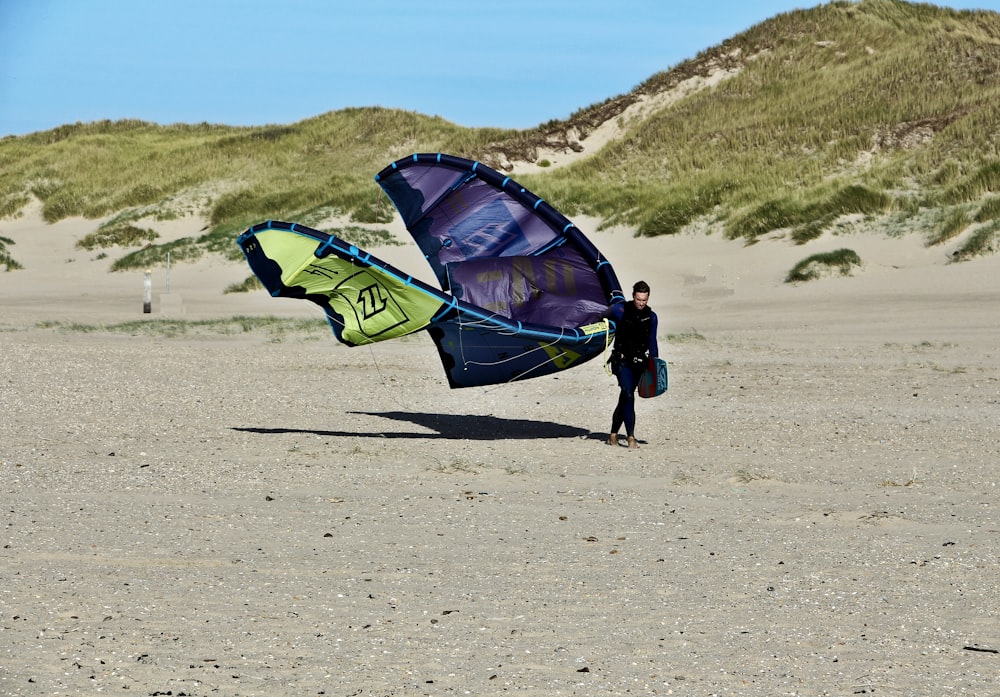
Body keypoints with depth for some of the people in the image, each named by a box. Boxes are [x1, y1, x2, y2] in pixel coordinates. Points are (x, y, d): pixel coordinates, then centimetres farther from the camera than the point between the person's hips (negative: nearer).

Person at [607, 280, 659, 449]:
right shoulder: (620, 310, -7)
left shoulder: (651, 317, 5)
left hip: (639, 363, 4)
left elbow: (652, 343, 12)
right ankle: (631, 437, -18)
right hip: (622, 361, -4)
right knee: (628, 396, -16)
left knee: (625, 398, 9)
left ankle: (613, 434, 20)